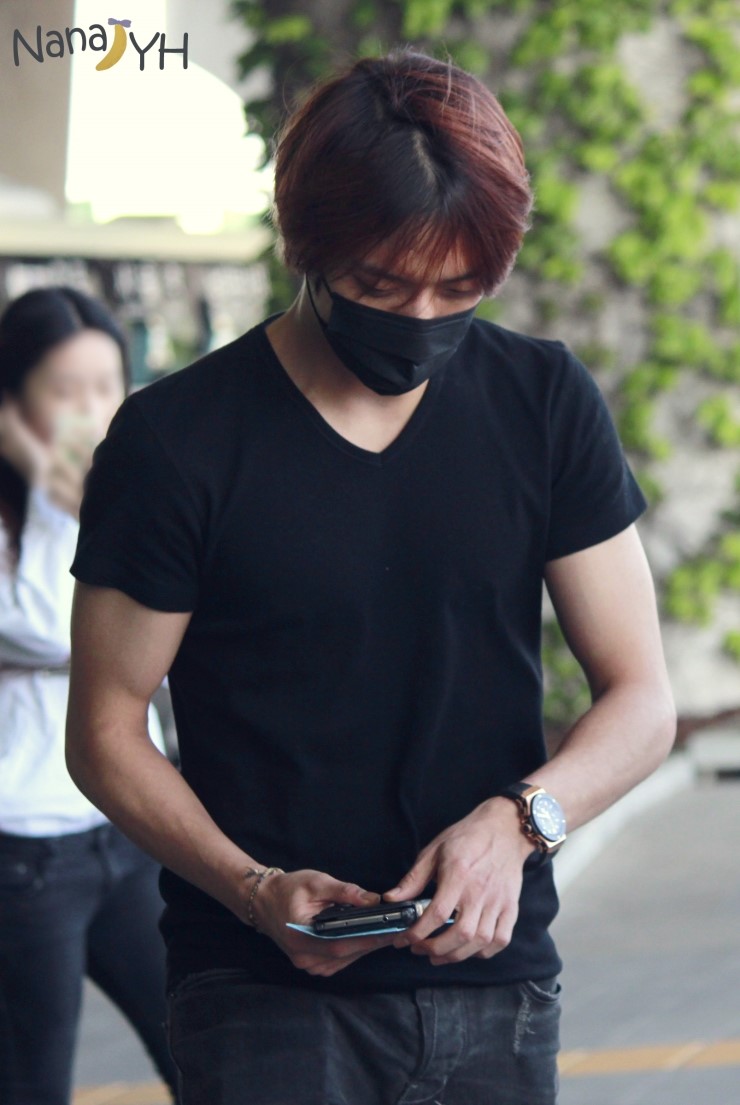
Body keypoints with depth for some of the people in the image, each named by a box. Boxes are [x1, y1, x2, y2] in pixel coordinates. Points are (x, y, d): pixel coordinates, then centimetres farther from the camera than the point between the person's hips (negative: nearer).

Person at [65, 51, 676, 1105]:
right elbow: (106, 731, -2)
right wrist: (252, 889, -18)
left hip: (495, 975, 3)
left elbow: (641, 701, 5)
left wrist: (517, 821, -14)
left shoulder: (546, 405, 3)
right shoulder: (177, 444, -6)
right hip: (265, 992, -3)